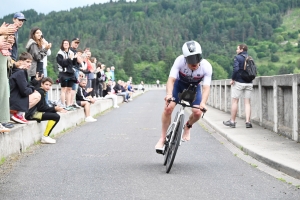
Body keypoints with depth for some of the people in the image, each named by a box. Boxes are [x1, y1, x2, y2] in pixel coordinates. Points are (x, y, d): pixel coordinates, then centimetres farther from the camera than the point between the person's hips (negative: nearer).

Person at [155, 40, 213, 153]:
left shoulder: (206, 67, -31)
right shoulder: (180, 61, -34)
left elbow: (206, 87, -34)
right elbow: (171, 79, -37)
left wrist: (203, 103, -52)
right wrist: (169, 94, -56)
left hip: (194, 87, 1)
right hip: (179, 84, -1)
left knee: (197, 113, -18)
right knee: (168, 108, -20)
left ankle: (187, 127, 18)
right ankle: (162, 138, -5)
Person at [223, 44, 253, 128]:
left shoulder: (237, 57, -9)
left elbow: (236, 69, -21)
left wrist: (232, 79, -12)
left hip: (239, 82, -5)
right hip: (249, 83, 5)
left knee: (234, 101, 5)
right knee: (247, 102, 6)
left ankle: (232, 121, 10)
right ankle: (248, 121, -1)